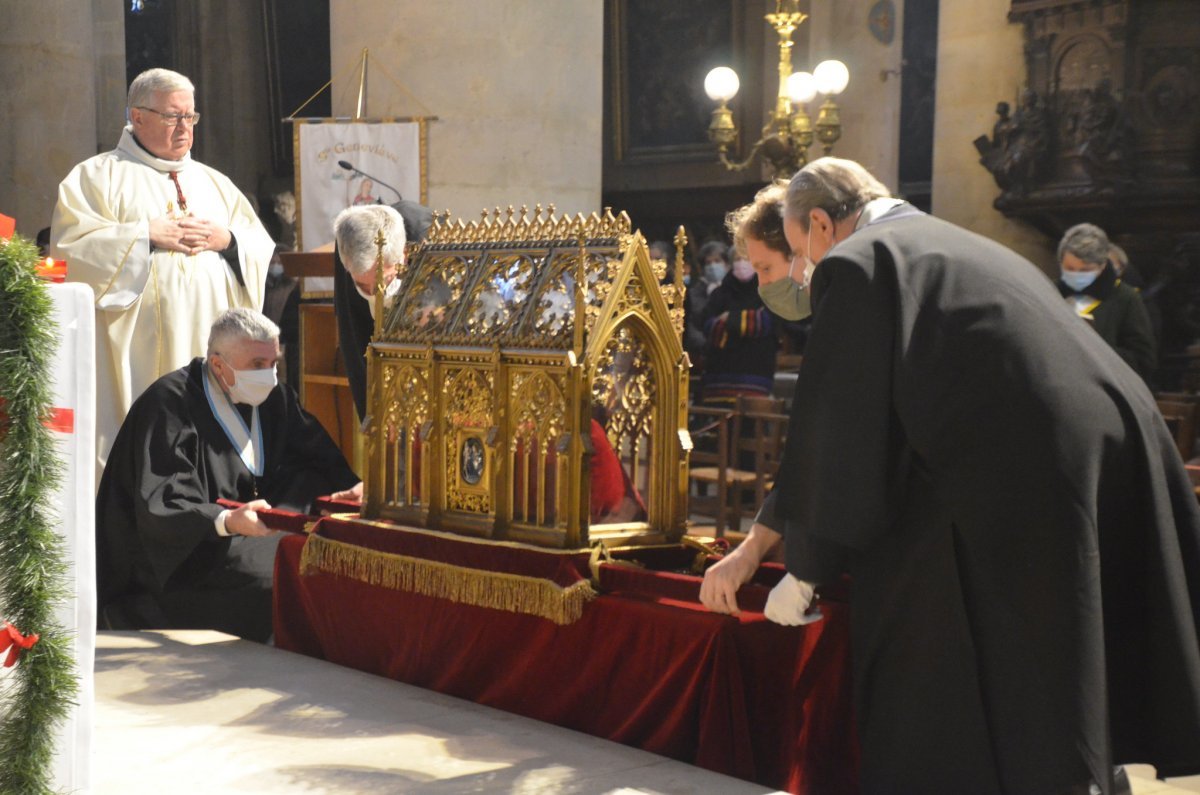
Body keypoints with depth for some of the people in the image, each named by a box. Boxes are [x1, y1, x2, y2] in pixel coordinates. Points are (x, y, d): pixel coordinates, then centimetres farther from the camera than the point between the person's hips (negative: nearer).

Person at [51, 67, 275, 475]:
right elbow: (71, 244, -8)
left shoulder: (214, 182, 21)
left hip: (208, 351, 4)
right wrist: (146, 234, -12)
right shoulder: (97, 176, 5)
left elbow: (261, 247, 17)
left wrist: (227, 239, -4)